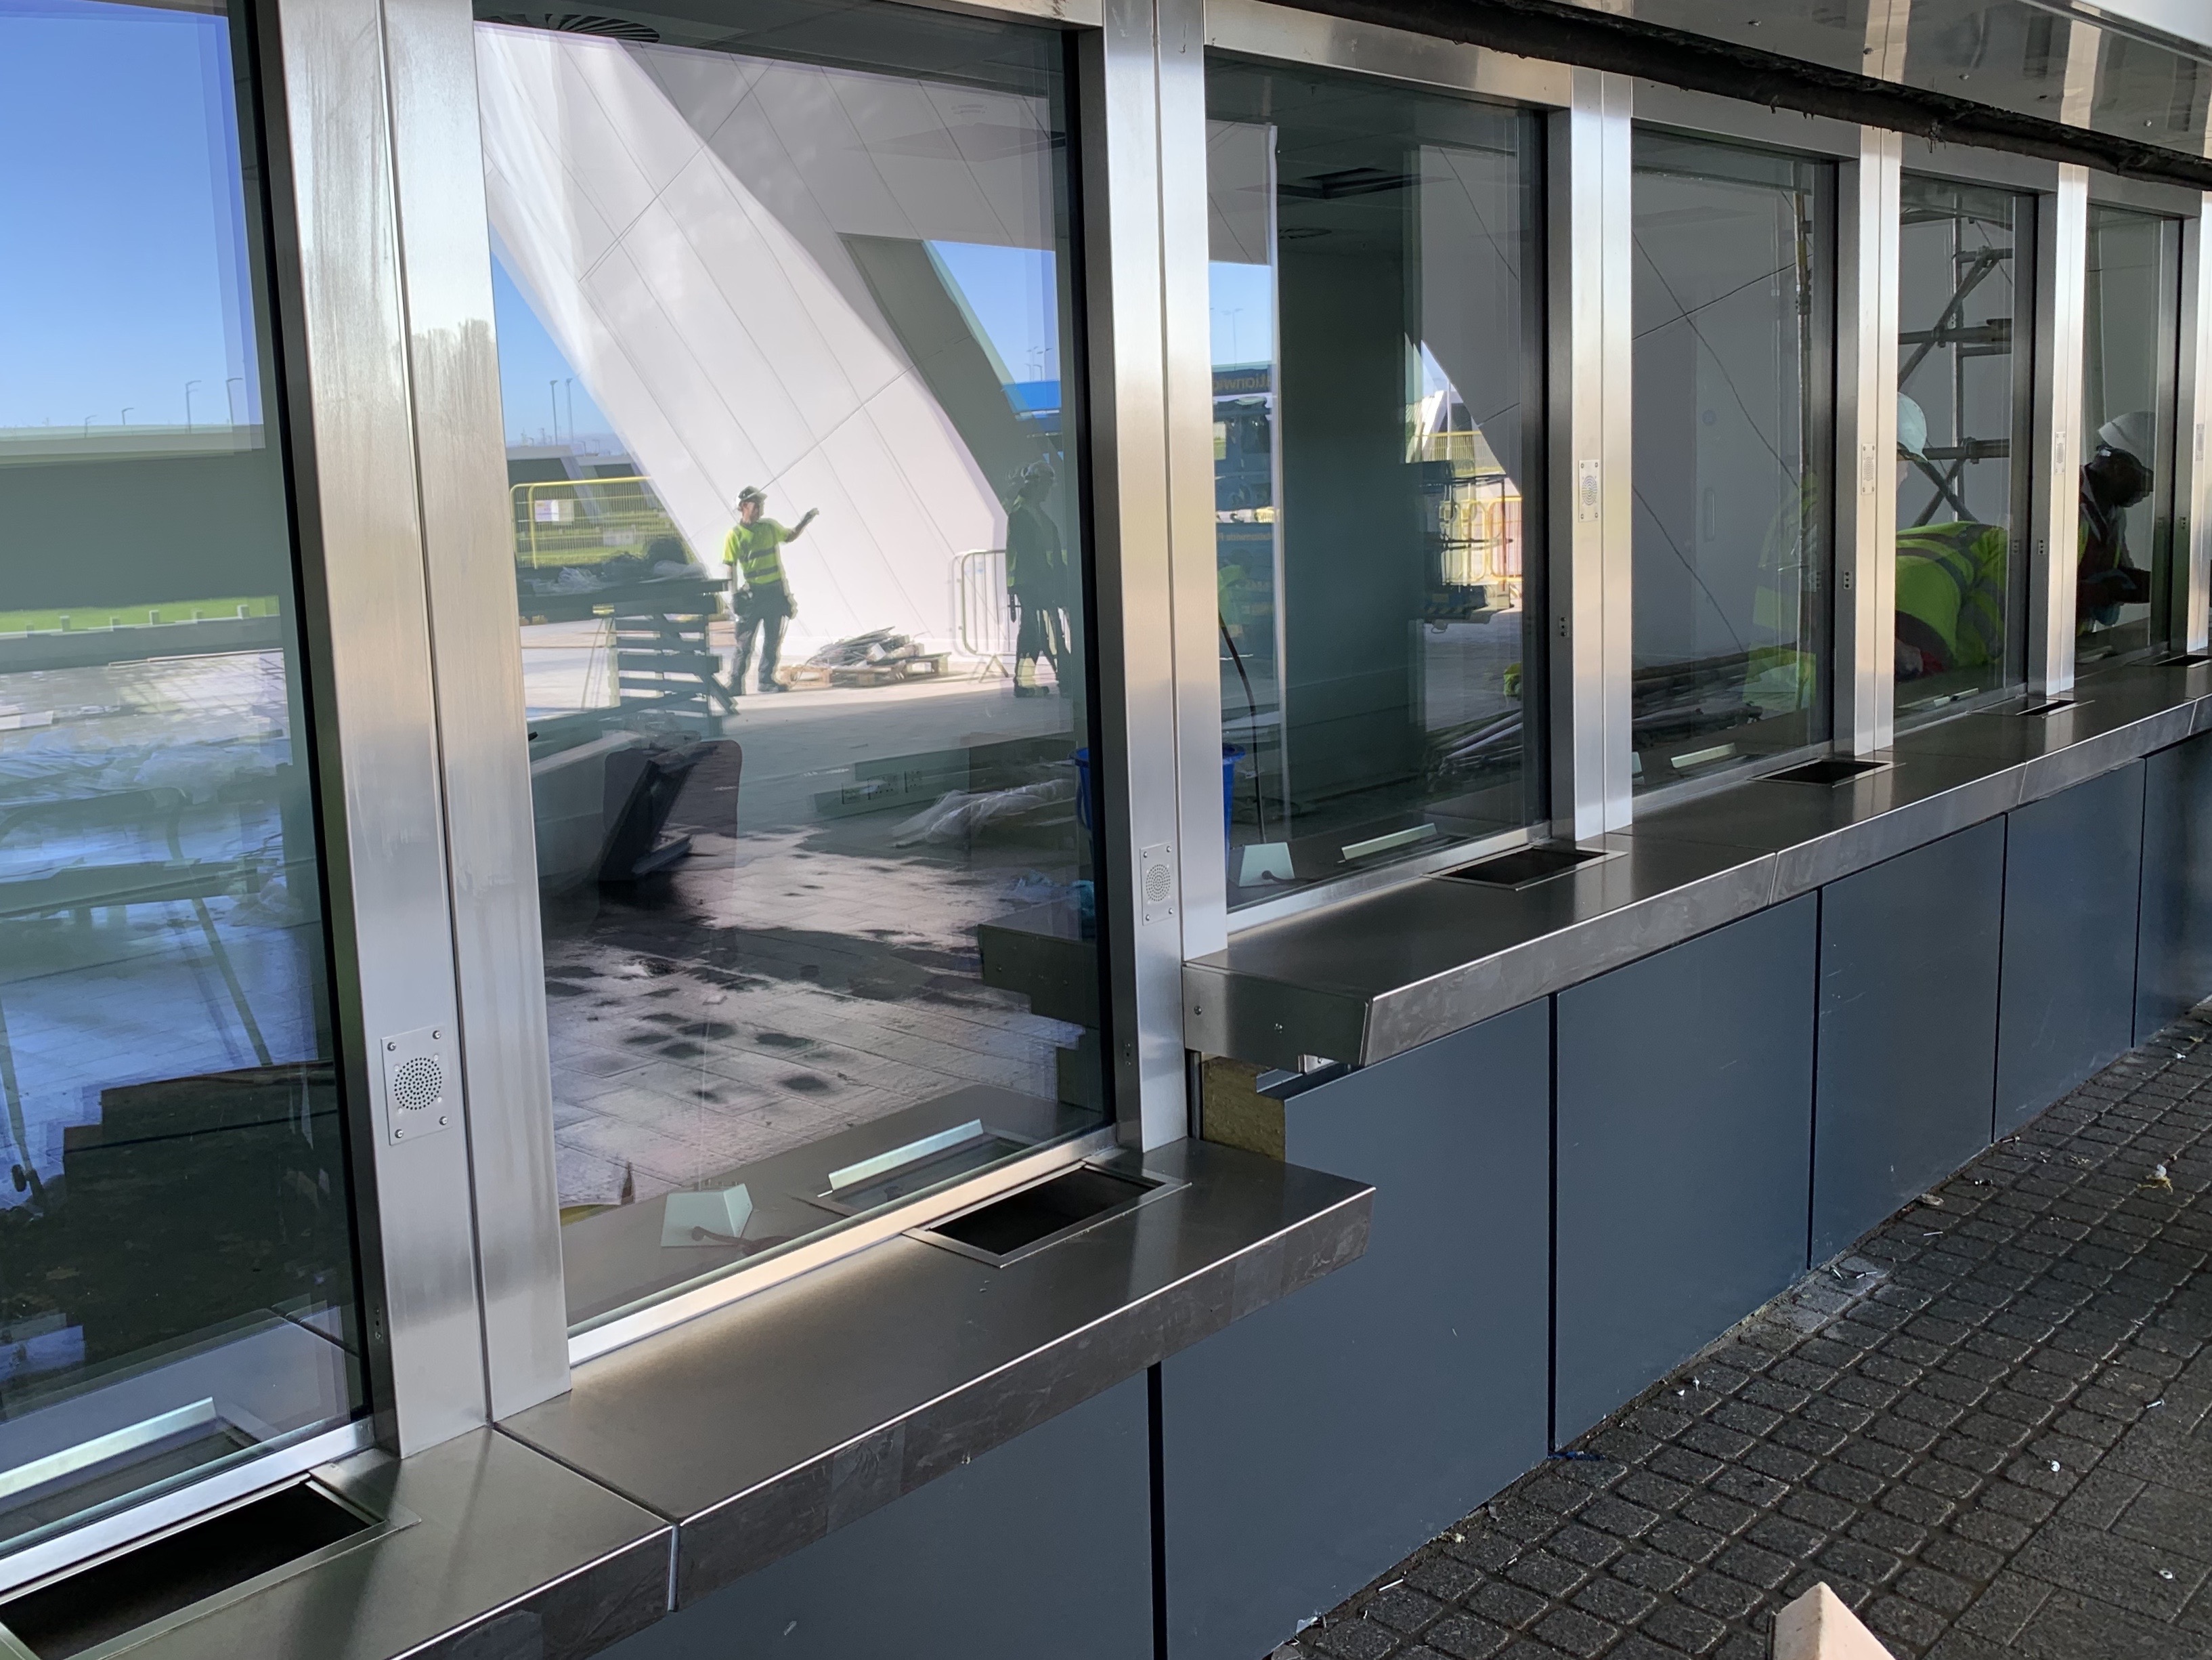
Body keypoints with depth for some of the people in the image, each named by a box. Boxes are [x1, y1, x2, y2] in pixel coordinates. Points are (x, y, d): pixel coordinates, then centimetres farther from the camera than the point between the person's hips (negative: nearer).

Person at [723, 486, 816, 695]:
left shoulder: (770, 526, 7)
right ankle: (735, 683, -1)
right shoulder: (735, 535, -5)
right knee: (745, 641, -5)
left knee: (773, 639, 8)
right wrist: (733, 595, -12)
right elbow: (731, 568, -5)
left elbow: (791, 536, 26)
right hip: (752, 593, -4)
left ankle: (767, 679, 18)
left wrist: (806, 521, 12)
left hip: (776, 591, 4)